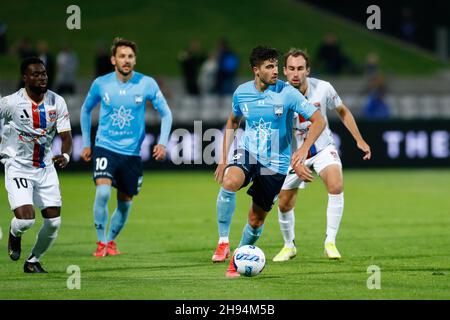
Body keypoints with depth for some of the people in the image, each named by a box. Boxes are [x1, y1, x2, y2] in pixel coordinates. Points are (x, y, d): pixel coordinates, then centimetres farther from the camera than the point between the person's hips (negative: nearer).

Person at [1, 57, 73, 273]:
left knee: (54, 222, 0)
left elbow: (65, 135, -5)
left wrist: (65, 155, -24)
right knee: (26, 219, -20)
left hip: (46, 167, 4)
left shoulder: (57, 102, -4)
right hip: (17, 166, -4)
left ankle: (33, 261, 24)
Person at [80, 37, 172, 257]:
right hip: (105, 147, -1)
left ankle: (111, 241, 31)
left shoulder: (147, 84, -6)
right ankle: (101, 242, -9)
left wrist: (162, 143, -10)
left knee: (125, 203, 8)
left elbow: (166, 113, 3)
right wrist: (86, 143, 12)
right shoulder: (101, 84, -4)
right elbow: (86, 110, 14)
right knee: (102, 192, -23)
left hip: (132, 152, 1)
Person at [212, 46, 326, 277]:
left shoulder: (287, 93, -12)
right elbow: (232, 122, 17)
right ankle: (223, 242, -22)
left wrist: (304, 149, -28)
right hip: (248, 154, 1)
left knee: (256, 220, 4)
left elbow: (319, 121, -12)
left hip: (276, 163, -1)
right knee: (229, 182, -33)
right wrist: (224, 159, 12)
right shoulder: (242, 92, -1)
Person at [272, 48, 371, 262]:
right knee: (284, 205, 4)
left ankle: (330, 243, -18)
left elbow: (343, 112, 3)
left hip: (323, 148, 0)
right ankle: (289, 246, 32)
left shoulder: (322, 88, -17)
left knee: (336, 186, -26)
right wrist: (296, 166, -28)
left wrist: (359, 140, 1)